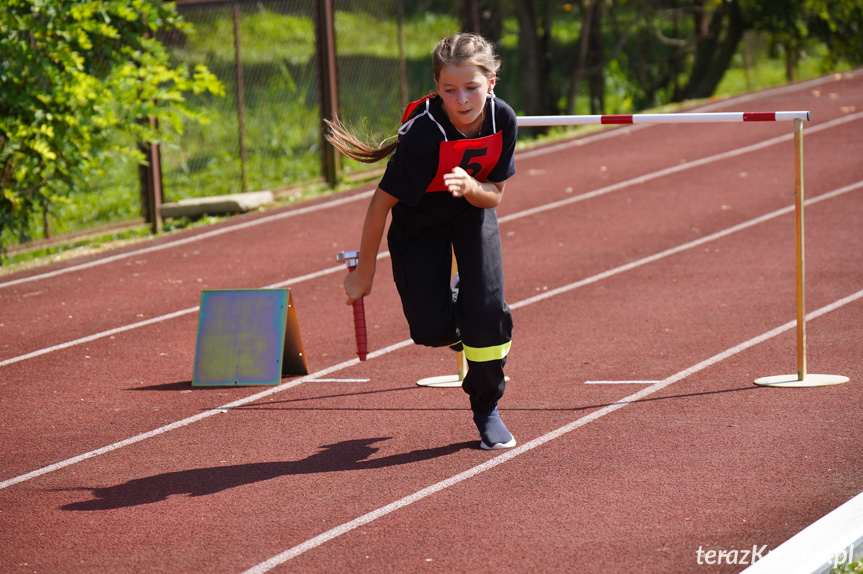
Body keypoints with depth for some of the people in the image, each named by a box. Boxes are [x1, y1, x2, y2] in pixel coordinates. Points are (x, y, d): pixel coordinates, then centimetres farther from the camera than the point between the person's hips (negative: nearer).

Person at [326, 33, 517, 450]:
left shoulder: (502, 120, -24)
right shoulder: (425, 132, -35)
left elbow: (494, 196, -13)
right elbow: (383, 200, -24)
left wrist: (470, 187, -38)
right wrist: (364, 270, -16)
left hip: (472, 213, 2)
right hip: (418, 222, -2)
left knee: (487, 310, -16)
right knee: (432, 329, -9)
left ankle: (486, 409, 8)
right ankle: (465, 337, 31)